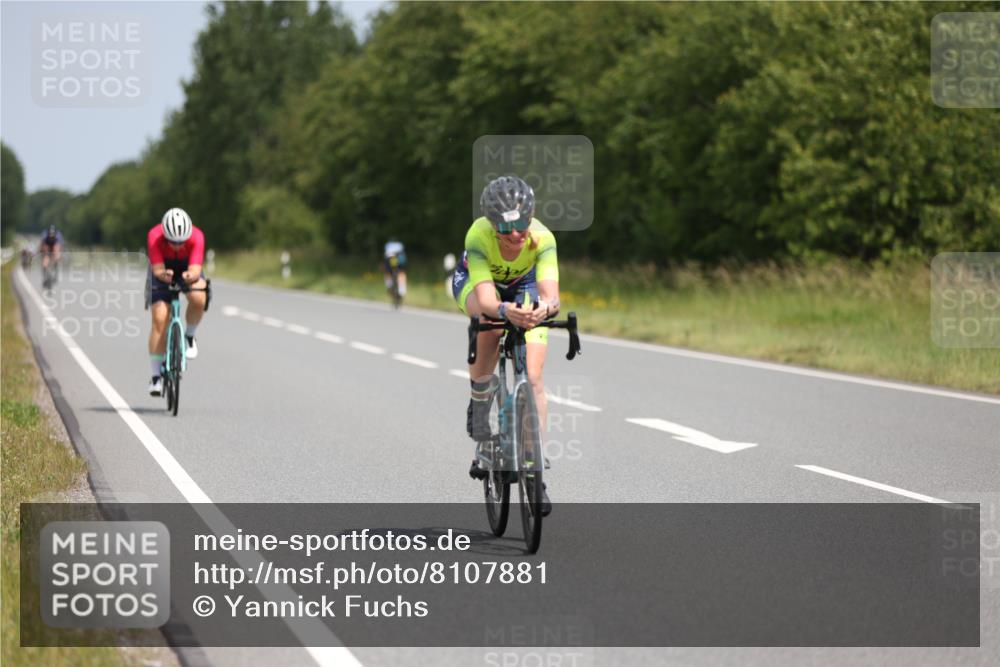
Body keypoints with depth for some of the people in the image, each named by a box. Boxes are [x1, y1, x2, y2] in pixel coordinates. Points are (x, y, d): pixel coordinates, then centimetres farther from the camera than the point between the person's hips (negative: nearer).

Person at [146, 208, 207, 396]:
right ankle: (156, 376, -5)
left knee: (198, 298, -33)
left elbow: (196, 269, -37)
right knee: (159, 320, -13)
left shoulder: (196, 237, -31)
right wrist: (164, 275, -58)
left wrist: (191, 276, -60)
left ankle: (190, 336, -4)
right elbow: (157, 270, -35)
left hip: (188, 270, 0)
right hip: (163, 270, 0)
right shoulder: (155, 237, -32)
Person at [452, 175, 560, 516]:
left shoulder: (542, 239, -35)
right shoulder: (479, 236, -38)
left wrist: (544, 307, -69)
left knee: (533, 379, -11)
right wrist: (505, 310, -68)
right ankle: (480, 398, -10)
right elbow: (485, 299, -46)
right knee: (489, 326, -37)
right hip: (475, 282, -1)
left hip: (524, 286, 1)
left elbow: (551, 294, -46)